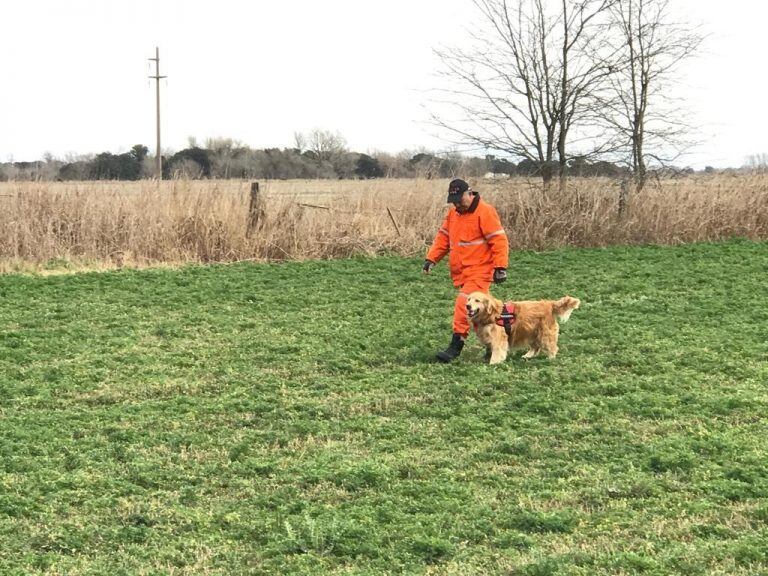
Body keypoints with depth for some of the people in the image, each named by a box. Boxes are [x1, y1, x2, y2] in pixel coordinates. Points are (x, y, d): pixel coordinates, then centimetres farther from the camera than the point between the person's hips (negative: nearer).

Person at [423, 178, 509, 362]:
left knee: (464, 305, -18)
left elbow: (499, 240, -14)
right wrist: (431, 258, 3)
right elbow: (443, 237, 15)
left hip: (479, 271, -8)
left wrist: (500, 267, -19)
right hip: (461, 272, 8)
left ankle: (456, 346, -17)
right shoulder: (453, 212, 13)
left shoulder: (485, 212, -11)